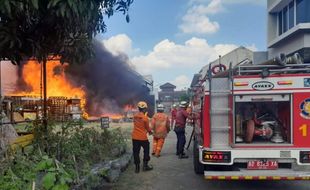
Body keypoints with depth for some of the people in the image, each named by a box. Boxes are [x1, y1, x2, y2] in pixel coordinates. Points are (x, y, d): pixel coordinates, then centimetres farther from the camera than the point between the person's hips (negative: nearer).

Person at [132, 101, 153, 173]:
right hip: (143, 137, -4)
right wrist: (150, 131, 19)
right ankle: (145, 165, 19)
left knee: (136, 152, 10)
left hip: (135, 137, 4)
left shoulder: (135, 116, 1)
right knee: (146, 150, 15)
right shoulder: (145, 117, -14)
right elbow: (147, 127, -4)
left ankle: (137, 167, 14)